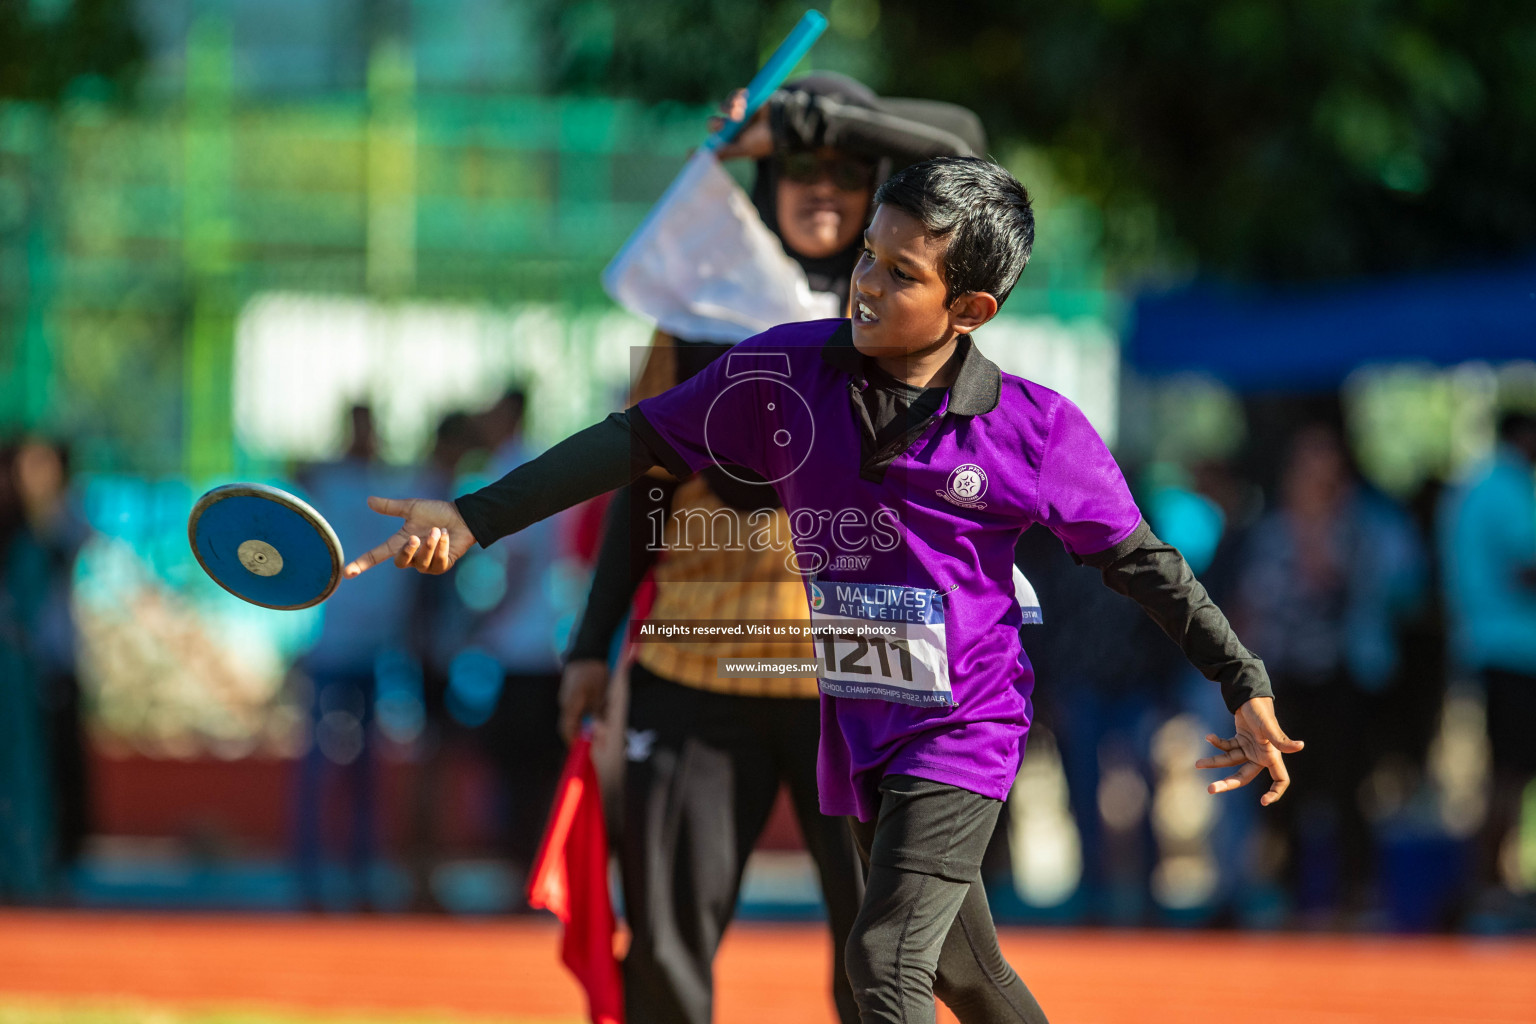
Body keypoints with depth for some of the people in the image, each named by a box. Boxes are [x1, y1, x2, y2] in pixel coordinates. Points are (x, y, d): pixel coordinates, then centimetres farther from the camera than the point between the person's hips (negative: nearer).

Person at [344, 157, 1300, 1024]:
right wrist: (471, 518, -6)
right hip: (861, 735, 5)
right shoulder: (788, 372, -7)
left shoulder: (1035, 427, -14)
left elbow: (1137, 560, -2)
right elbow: (641, 440, -1)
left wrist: (1246, 685, 1)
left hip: (965, 731, -5)